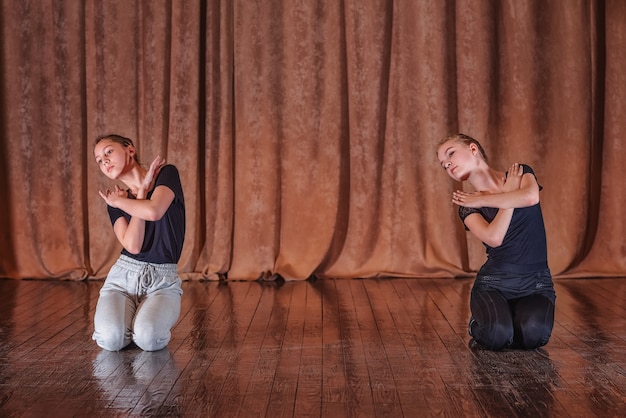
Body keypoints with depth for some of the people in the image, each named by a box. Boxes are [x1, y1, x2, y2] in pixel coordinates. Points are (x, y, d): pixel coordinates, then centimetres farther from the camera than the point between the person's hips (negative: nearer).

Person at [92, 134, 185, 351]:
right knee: (111, 339, -26)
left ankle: (159, 322, 5)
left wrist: (117, 201, -4)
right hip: (123, 276, 3)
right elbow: (133, 245, -11)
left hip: (163, 280, -2)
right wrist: (141, 193, -8)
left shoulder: (166, 174, -2)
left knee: (147, 339, -30)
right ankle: (131, 318, 8)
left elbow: (154, 211, -24)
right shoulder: (115, 203, 7)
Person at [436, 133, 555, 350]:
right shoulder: (467, 205, 3)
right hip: (493, 282, 0)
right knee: (496, 336, -30)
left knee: (533, 334, -30)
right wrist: (510, 193, -8)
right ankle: (479, 323, 7)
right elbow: (493, 238, -19)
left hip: (536, 283, 0)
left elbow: (531, 196, -21)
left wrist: (481, 200, -9)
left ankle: (518, 316, 6)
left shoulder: (520, 172, 5)